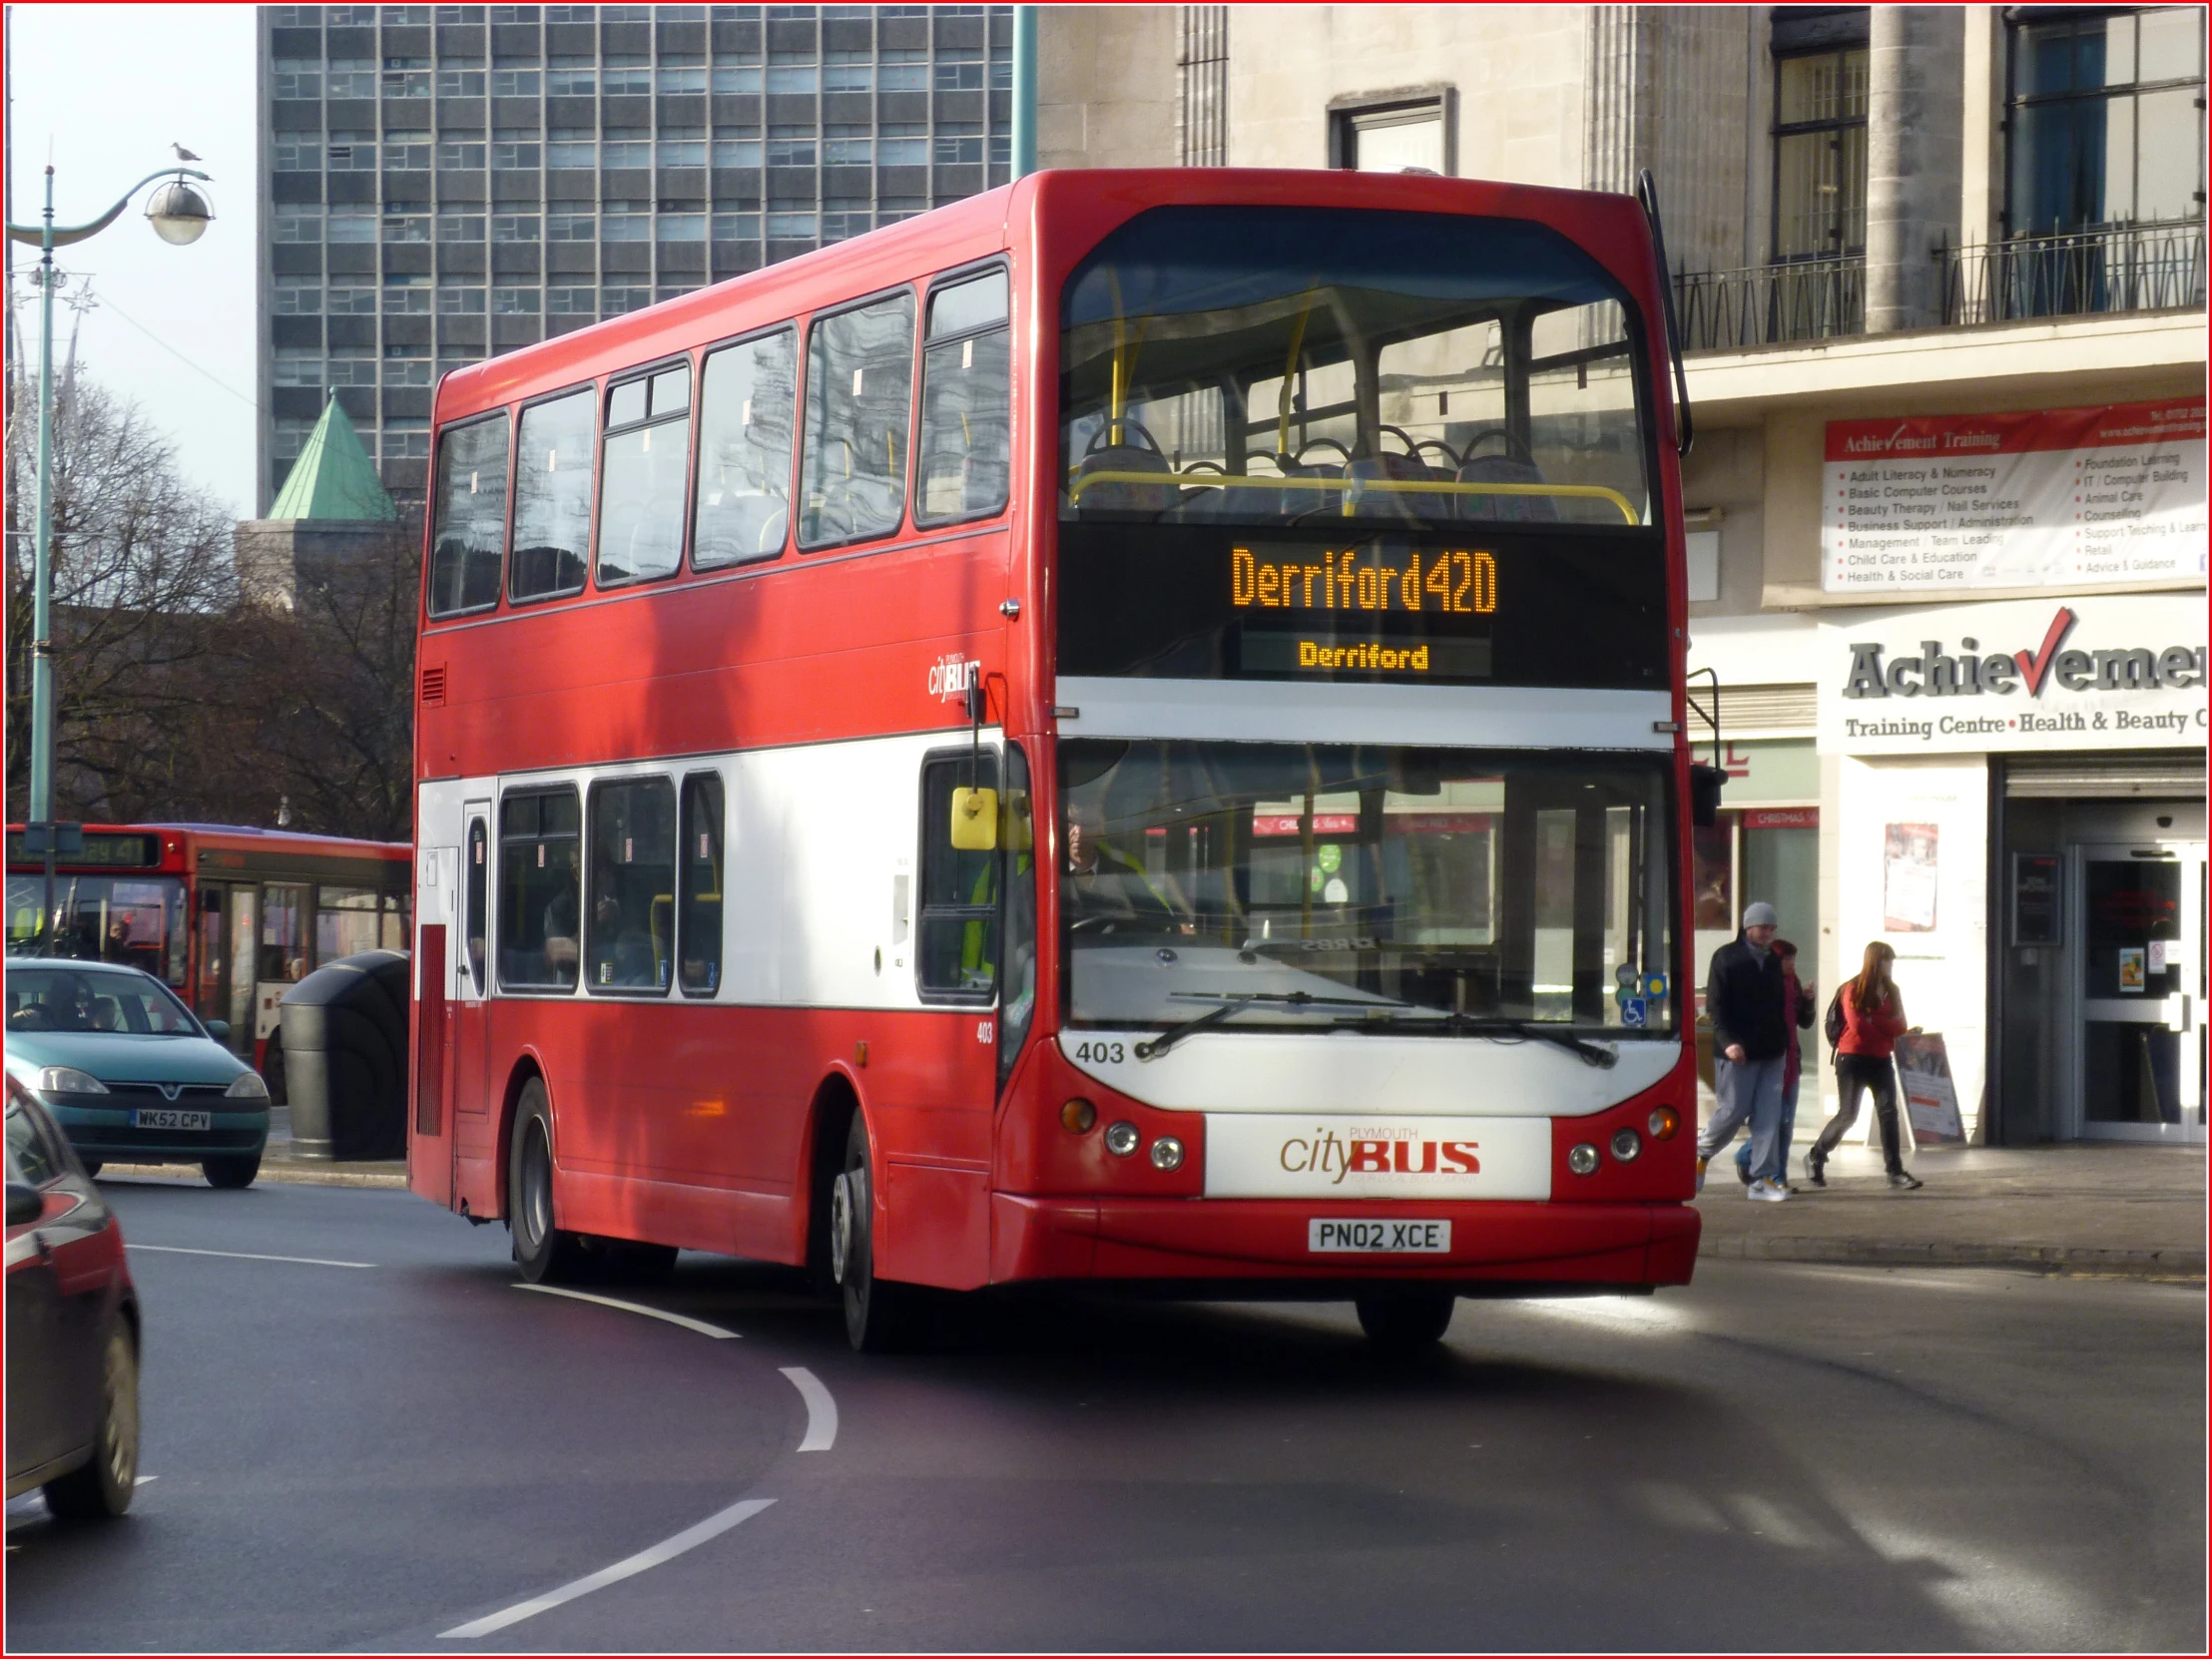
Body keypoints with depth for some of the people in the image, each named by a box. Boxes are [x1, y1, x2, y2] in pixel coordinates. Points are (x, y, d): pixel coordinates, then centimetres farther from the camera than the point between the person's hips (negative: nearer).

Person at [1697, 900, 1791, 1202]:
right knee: (1734, 1111, -3)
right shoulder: (1726, 958, -4)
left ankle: (1763, 1179, 0)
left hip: (1770, 1052, 6)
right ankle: (1700, 1153, 22)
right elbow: (1715, 1005, -10)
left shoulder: (1773, 961, 15)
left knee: (1769, 1116, -1)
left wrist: (1782, 1041, 13)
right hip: (1737, 1052, -6)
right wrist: (1728, 1041, -21)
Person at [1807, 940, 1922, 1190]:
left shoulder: (1891, 990, 10)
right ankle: (1815, 1157, 17)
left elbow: (1900, 1025, 3)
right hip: (1853, 1059, -5)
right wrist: (1887, 1027, -4)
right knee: (1847, 1115, -3)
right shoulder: (1853, 989, -7)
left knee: (1888, 1112, -6)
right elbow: (1858, 1025, -16)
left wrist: (1872, 1020, -12)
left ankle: (1895, 1172, -8)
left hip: (1881, 1060, 5)